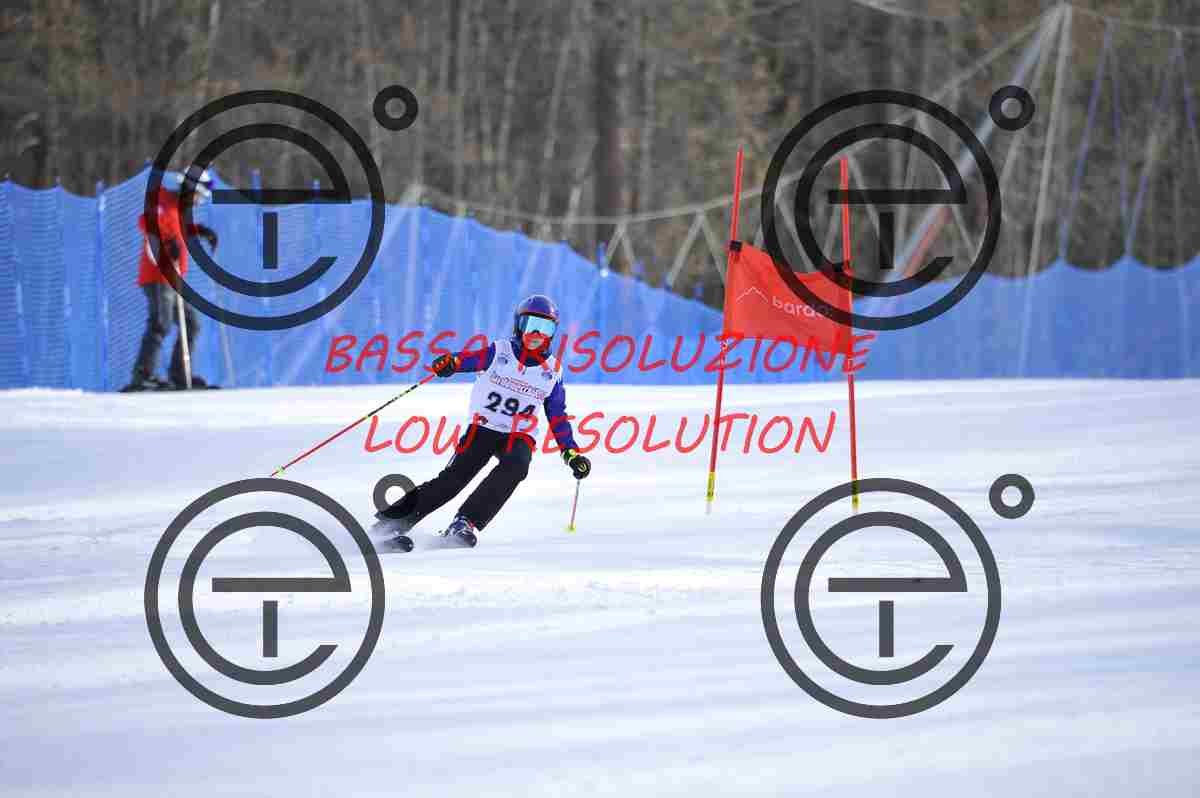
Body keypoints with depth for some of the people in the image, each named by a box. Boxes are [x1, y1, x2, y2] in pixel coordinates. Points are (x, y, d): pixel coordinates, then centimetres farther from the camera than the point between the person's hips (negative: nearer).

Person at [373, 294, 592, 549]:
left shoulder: (552, 372, 9)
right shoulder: (500, 352, 0)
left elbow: (558, 418, 16)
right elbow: (472, 359, -18)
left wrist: (572, 454, 9)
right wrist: (450, 363, -41)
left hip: (519, 437, 2)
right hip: (482, 429, -2)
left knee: (515, 466, -31)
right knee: (454, 477, -17)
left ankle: (465, 524, -34)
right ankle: (390, 521, -9)